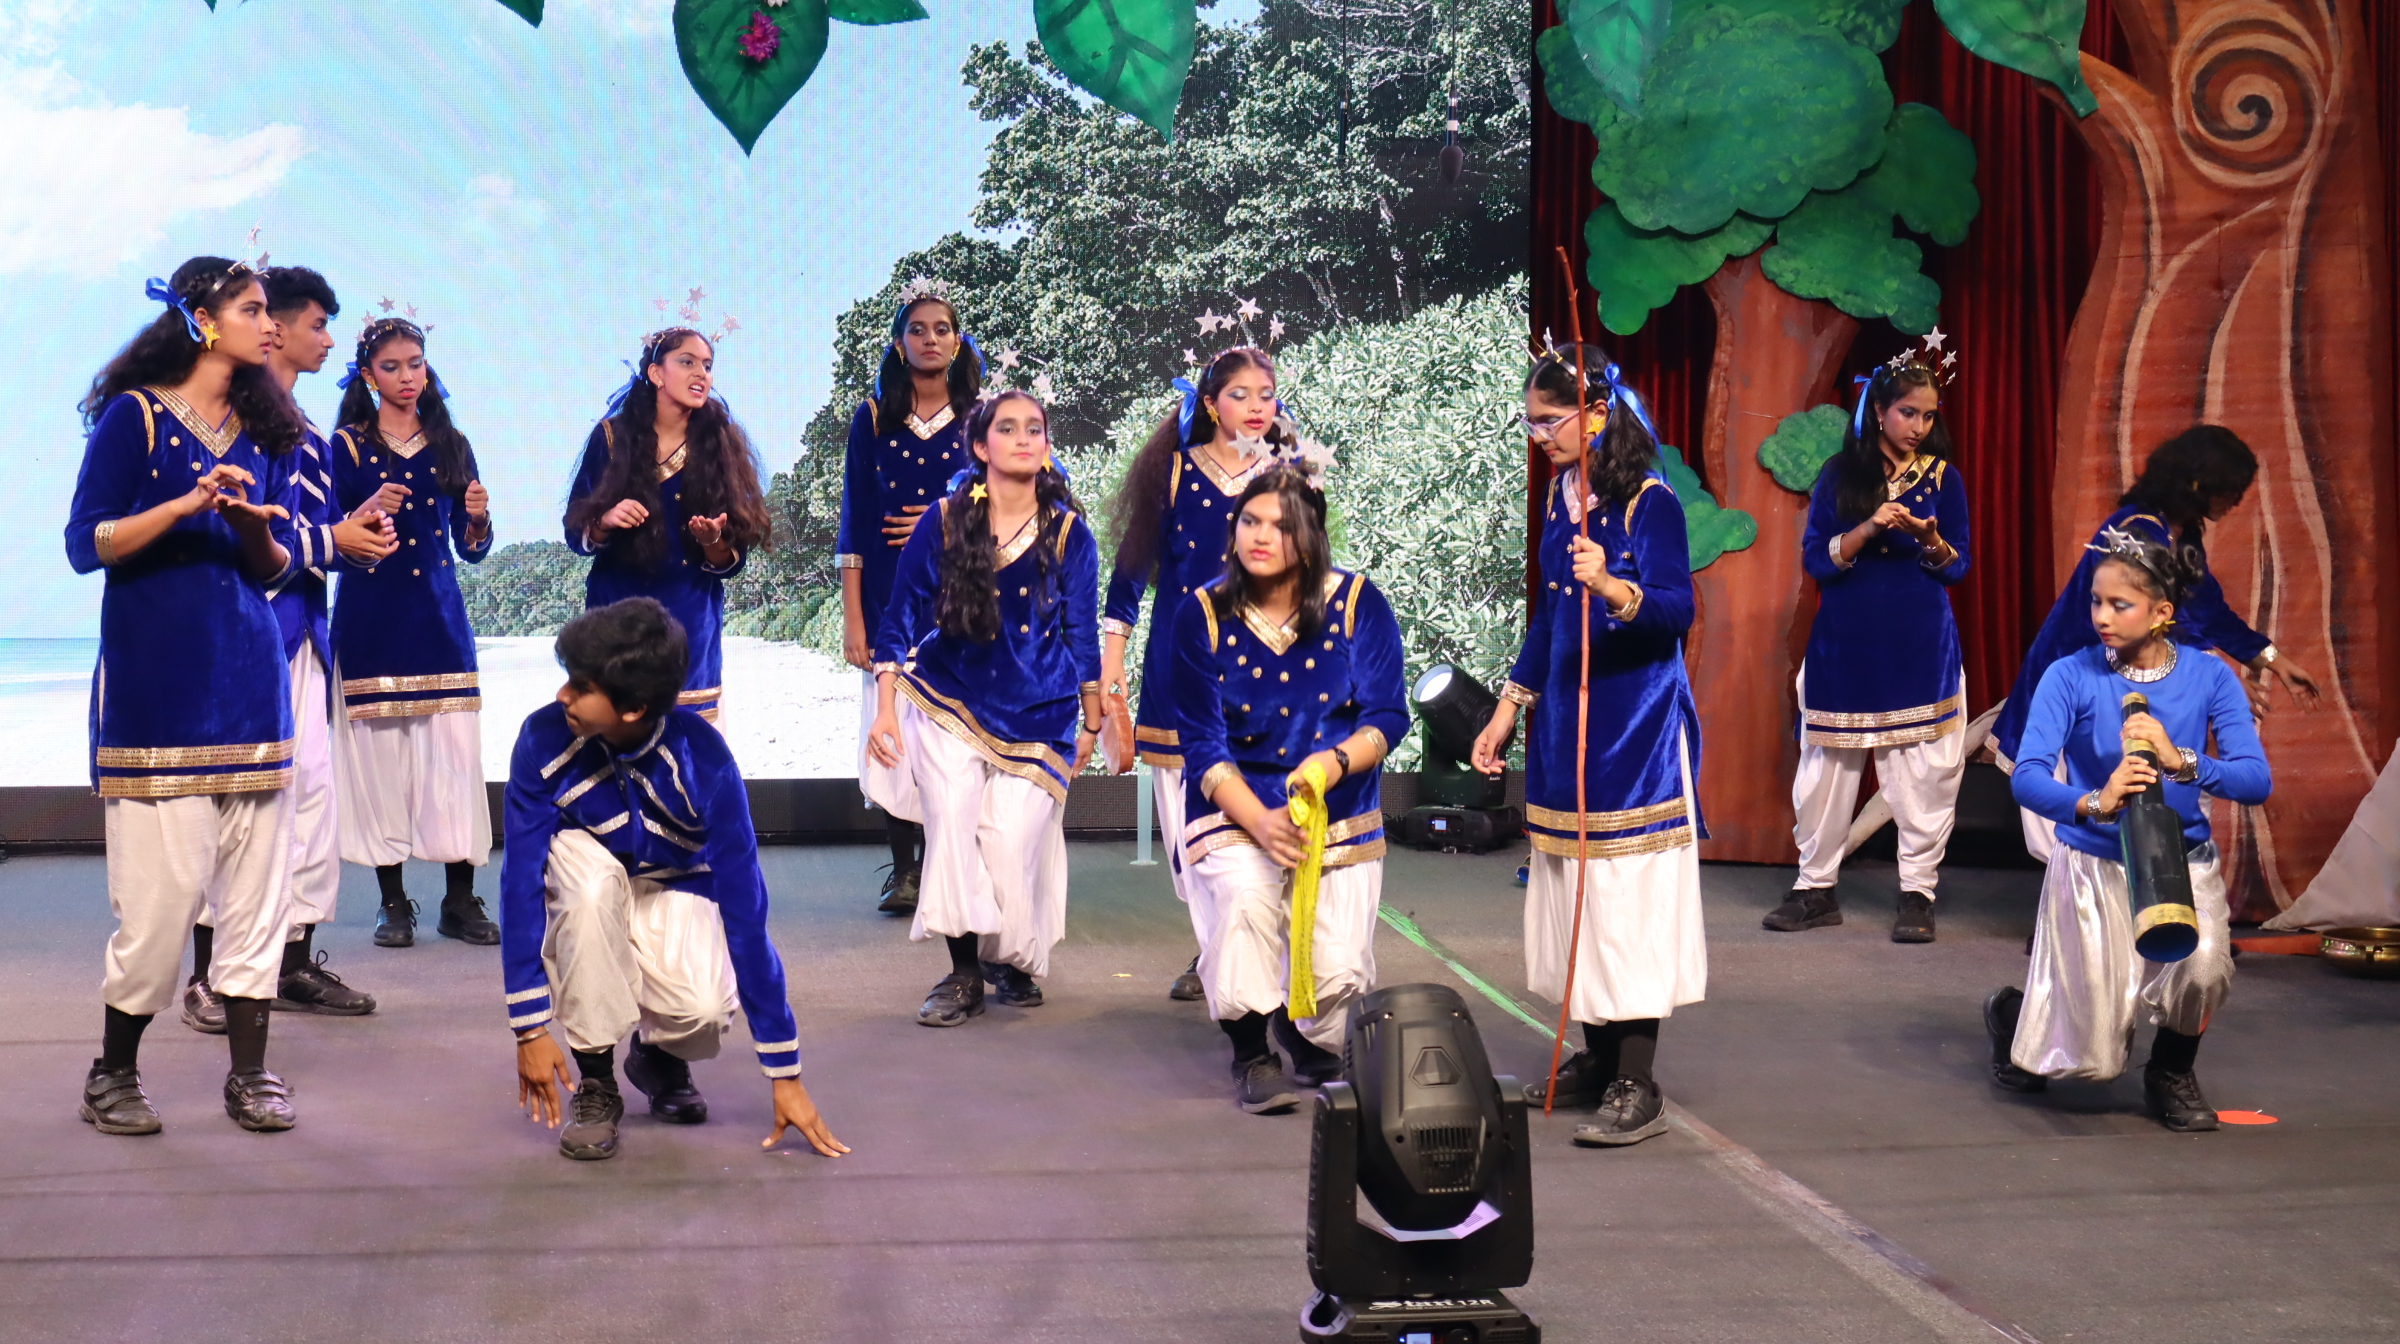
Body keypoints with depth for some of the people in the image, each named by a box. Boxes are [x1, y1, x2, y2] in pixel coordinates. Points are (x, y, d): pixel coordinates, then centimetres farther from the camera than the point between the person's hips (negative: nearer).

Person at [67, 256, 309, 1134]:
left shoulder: (264, 431, 14)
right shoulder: (136, 416, -1)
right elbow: (85, 544, -7)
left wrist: (255, 527, -6)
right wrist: (184, 506, -19)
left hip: (249, 675, 5)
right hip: (154, 680, -5)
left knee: (257, 879, 3)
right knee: (160, 887, -6)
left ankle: (249, 1074, 10)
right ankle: (114, 1073, 11)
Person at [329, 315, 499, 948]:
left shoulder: (451, 446, 11)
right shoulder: (348, 445, 3)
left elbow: (471, 549, 11)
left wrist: (478, 518, -10)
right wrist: (370, 512, -19)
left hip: (439, 616, 2)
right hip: (371, 618, -2)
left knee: (454, 751, -4)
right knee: (381, 749, -3)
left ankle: (460, 900, 1)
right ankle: (392, 901, 7)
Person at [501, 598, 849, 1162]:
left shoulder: (703, 761, -30)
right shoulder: (545, 738, -27)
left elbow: (745, 909, -28)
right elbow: (519, 879, -23)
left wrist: (785, 1073, -25)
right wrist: (530, 1028, -27)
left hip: (671, 889, -1)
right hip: (583, 890, 1)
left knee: (704, 1008, -31)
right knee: (592, 879, -36)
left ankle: (659, 1055, 9)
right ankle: (595, 1083, -16)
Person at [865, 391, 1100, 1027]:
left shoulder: (1069, 533, -1)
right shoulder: (945, 521, -1)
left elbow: (1082, 634, 7)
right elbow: (901, 616, 4)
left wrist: (1091, 724, 11)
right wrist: (886, 706, -1)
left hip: (1037, 715, 0)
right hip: (949, 701, 0)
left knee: (1012, 843, -7)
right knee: (950, 818, -18)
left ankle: (1013, 960, 22)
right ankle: (963, 974, -6)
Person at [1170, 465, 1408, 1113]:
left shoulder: (1358, 603, -3)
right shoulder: (1202, 615, -4)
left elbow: (1389, 715, -4)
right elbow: (1202, 742, -7)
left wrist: (1338, 759, -26)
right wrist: (1260, 821, -21)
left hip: (1341, 816, 1)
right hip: (1237, 809, -1)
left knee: (1339, 973, -12)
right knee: (1244, 897, -33)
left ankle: (1306, 1031, 28)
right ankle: (1251, 1055, -7)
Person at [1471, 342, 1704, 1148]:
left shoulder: (1648, 501, -12)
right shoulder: (1560, 498, 11)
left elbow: (1678, 608, -21)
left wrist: (1613, 588, -40)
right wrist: (1509, 708, 18)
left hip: (1636, 727, -8)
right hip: (1567, 721, 8)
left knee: (1628, 896, -8)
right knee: (1575, 890, 11)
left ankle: (1637, 1087, -4)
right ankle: (1597, 1059, 22)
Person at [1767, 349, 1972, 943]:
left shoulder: (1942, 477, 4)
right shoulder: (1840, 474, 2)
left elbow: (1958, 566, 4)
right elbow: (1816, 559, -3)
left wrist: (1930, 540, -17)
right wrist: (1868, 528, -18)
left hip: (1921, 649, 0)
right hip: (1845, 645, 0)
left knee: (1923, 770, -1)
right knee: (1828, 763, 4)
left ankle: (1918, 893, 10)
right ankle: (1816, 888, 15)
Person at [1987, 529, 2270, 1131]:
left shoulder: (2209, 677, -4)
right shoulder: (2071, 676, -10)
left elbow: (2256, 781, -14)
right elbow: (2027, 777, -22)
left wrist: (2179, 760, -31)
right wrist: (2095, 803, -41)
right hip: (2093, 863, -2)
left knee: (2204, 963, -30)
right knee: (2094, 1062, -2)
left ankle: (2171, 1072, 6)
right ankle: (2015, 1011, 36)